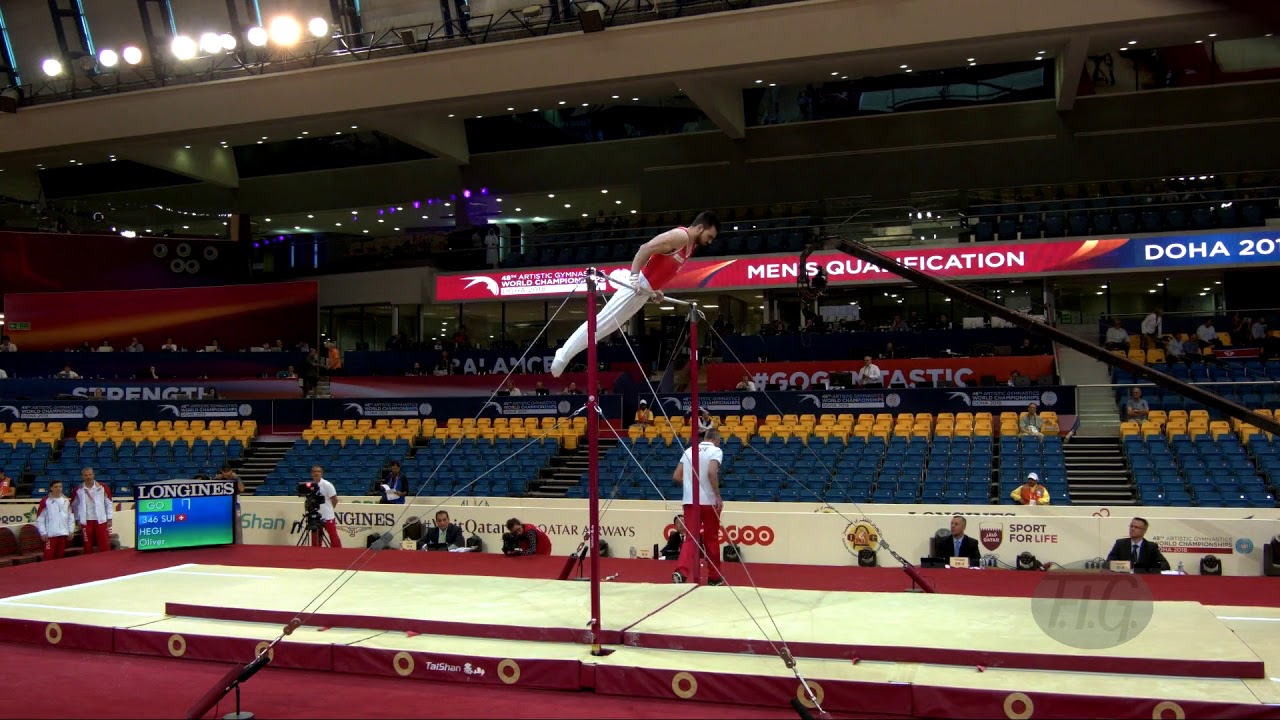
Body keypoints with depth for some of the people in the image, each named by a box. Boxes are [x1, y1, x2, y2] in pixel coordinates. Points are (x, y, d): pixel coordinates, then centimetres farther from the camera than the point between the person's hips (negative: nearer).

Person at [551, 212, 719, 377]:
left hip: (644, 290, 10)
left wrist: (654, 289, 20)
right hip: (637, 285, -10)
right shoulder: (680, 236, -15)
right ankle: (563, 355, -6)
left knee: (605, 327, 11)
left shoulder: (690, 245, 16)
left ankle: (565, 354, 16)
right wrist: (634, 276, -29)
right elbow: (645, 249, -22)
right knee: (601, 322, -9)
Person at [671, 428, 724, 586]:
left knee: (691, 538, 1)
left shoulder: (689, 450, 13)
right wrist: (718, 496, -15)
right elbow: (711, 472, -20)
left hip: (690, 501, 4)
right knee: (711, 539, 11)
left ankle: (680, 572, -20)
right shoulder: (716, 451, -3)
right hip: (708, 501, -4)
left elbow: (676, 477, 10)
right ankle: (714, 577, 21)